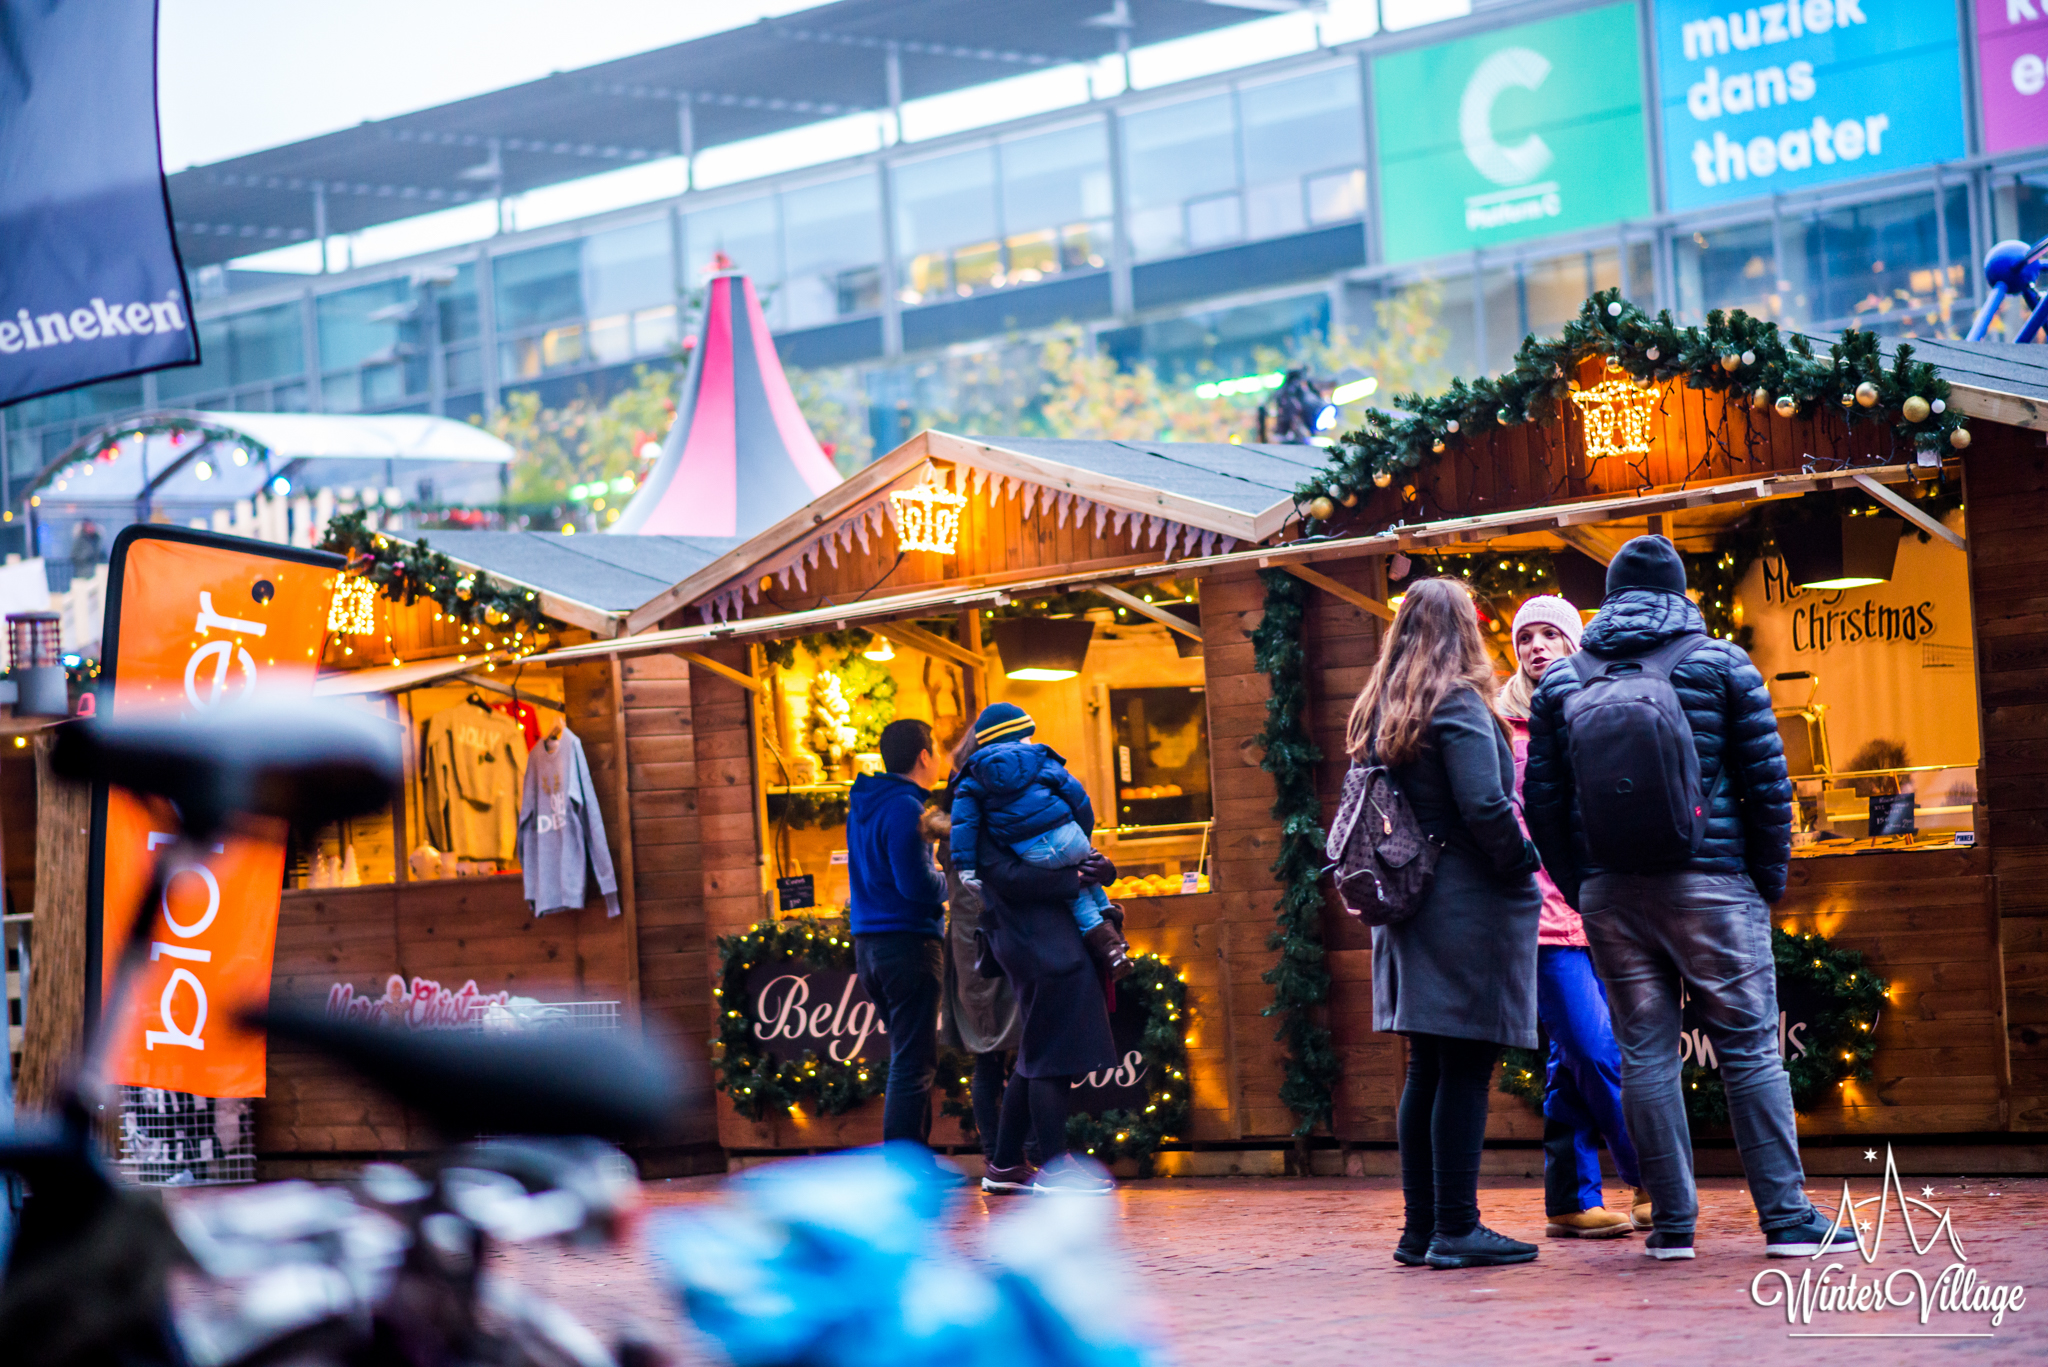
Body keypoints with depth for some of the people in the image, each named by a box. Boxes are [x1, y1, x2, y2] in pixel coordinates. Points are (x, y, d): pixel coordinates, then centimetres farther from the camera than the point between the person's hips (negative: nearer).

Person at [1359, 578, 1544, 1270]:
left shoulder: (1377, 712, 13)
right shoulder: (1458, 705, -11)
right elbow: (1484, 805, -18)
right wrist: (1524, 864, -5)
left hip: (1410, 910, 8)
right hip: (1471, 903, -8)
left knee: (1427, 1070, 11)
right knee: (1466, 1069, -6)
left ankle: (1421, 1227, 13)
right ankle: (1456, 1229, -6)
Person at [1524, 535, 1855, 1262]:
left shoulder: (1561, 679, 9)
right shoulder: (1721, 664, 2)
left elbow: (1543, 799, 8)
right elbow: (1766, 783, -1)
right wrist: (1769, 877, 8)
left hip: (1610, 893, 2)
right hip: (1709, 884, -2)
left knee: (1645, 1052, 5)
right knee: (1749, 1049, 0)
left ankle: (1672, 1222, 4)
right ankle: (1787, 1218, -2)